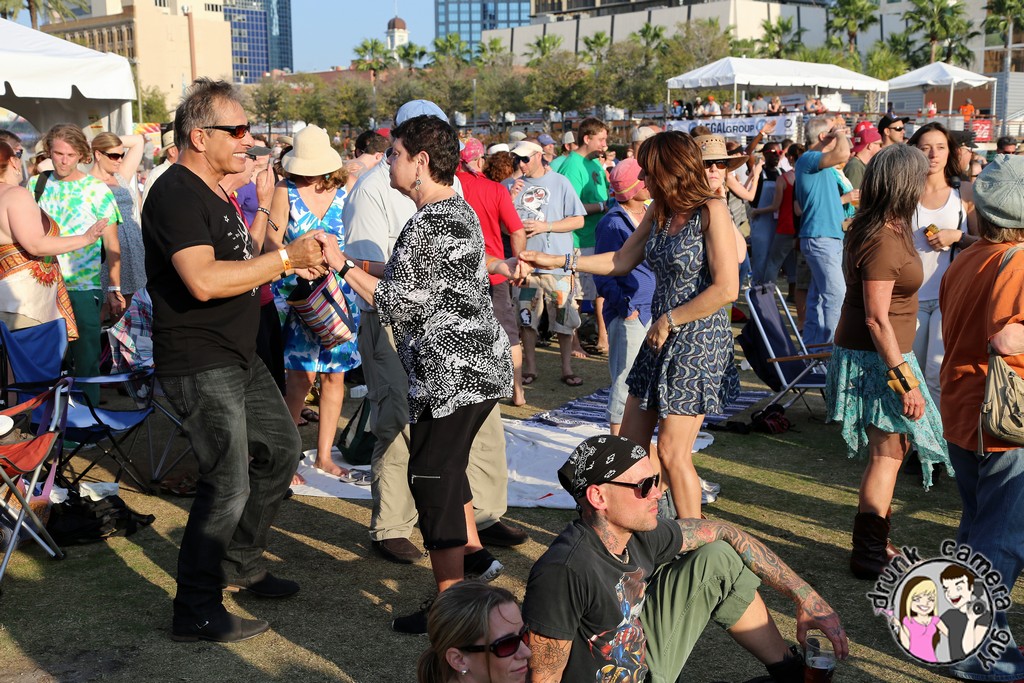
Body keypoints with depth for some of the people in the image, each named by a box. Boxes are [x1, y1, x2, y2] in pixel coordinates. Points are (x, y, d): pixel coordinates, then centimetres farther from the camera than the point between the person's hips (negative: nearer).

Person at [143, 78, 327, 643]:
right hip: (199, 366, -10)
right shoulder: (175, 194, -18)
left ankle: (241, 564, 33)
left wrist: (289, 264, 9)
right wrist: (286, 257, -27)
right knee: (228, 483, -9)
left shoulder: (213, 193, 15)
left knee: (281, 448, 18)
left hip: (239, 357, 11)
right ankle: (196, 613, 6)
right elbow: (204, 280, -32)